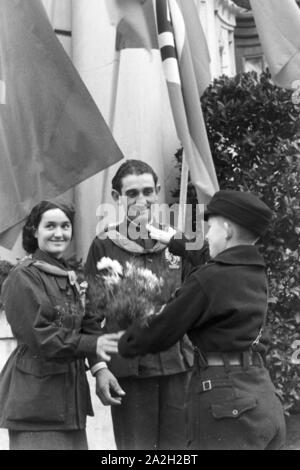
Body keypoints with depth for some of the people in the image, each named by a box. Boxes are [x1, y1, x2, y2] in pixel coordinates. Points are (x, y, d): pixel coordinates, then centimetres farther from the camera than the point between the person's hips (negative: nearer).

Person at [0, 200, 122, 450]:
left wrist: (101, 366, -7)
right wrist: (92, 345, -24)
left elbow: (88, 324, 10)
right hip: (36, 393, -8)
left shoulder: (69, 277, 16)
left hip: (71, 390, 8)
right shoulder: (24, 277, -10)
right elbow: (37, 336, -18)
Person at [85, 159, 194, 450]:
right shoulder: (105, 246, 0)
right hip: (129, 368, -3)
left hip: (178, 365, 3)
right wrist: (99, 367, -10)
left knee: (178, 444, 6)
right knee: (136, 447, 1)